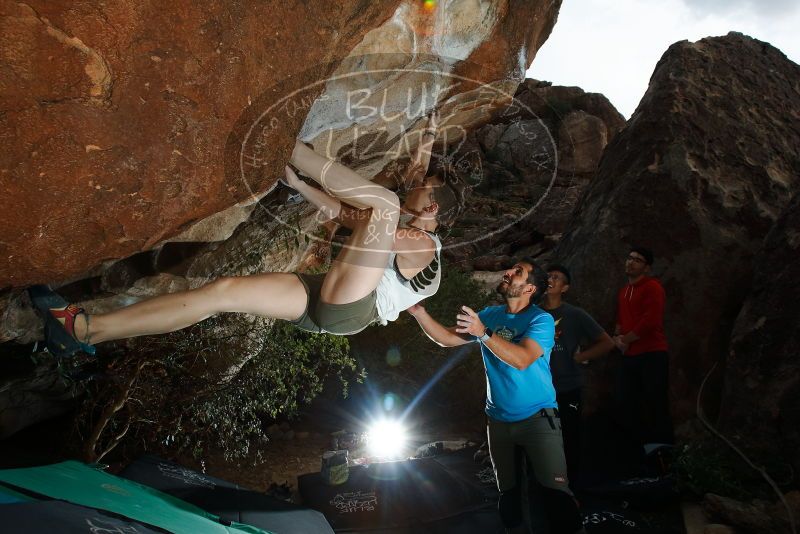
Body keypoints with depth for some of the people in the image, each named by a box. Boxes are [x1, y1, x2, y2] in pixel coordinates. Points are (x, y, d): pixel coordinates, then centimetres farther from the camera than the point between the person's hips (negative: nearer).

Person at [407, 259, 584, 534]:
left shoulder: (541, 319, -12)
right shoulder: (489, 315, 5)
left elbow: (522, 359, -27)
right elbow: (447, 338, 3)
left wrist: (483, 333, -34)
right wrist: (419, 312, -11)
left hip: (537, 418, -5)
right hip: (498, 420, 5)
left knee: (556, 494, -13)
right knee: (508, 493, 16)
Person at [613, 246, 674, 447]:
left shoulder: (652, 287, -8)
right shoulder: (623, 292, 18)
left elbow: (650, 321, -17)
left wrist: (626, 339, -9)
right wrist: (616, 338, 2)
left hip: (652, 355, -8)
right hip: (629, 356, 8)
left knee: (656, 407, -2)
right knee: (625, 407, 10)